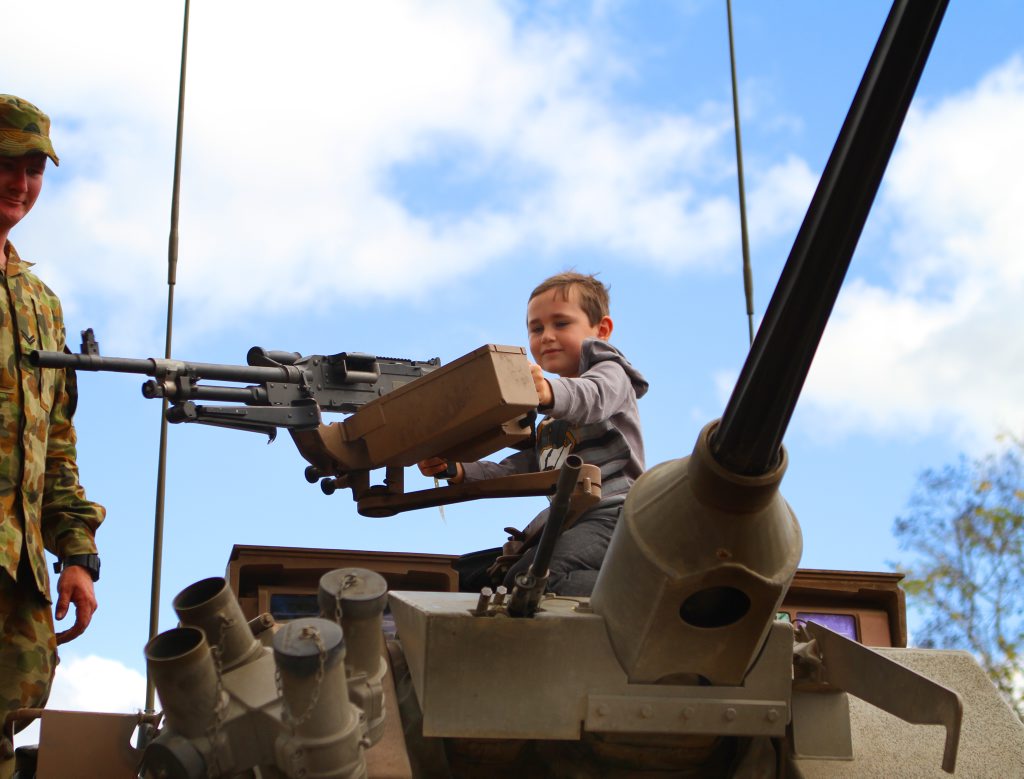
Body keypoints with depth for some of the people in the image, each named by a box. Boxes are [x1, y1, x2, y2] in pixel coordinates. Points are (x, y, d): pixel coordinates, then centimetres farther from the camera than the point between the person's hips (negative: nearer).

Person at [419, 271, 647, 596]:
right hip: (566, 524, 10)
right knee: (465, 575, 5)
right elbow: (519, 469, 24)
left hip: (609, 512, -10)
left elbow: (591, 397, -21)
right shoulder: (549, 420, 32)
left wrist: (548, 392, -45)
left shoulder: (610, 373, 5)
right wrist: (459, 471, 5)